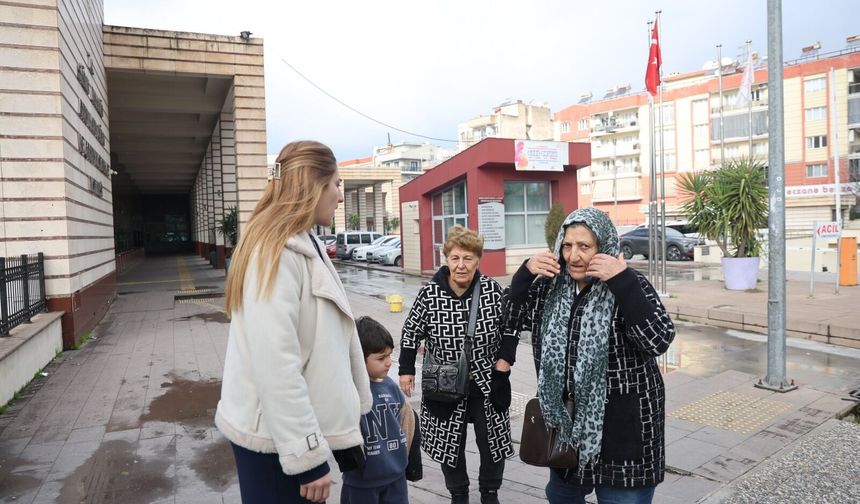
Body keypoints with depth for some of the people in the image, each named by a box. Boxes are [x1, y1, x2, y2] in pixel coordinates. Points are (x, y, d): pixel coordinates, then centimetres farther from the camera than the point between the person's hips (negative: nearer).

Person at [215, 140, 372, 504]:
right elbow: (275, 365, -26)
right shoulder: (276, 252, -21)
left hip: (294, 428, 9)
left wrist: (348, 418, 17)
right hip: (276, 438, -9)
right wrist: (308, 456, -21)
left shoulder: (305, 245, 10)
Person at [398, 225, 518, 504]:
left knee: (493, 442, 13)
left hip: (488, 384, 1)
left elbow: (510, 326, 2)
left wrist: (506, 358, -8)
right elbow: (411, 332, -1)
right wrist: (406, 370, -2)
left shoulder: (493, 290, -11)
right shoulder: (429, 293, -12)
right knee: (450, 444, 12)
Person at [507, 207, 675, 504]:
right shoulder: (552, 286, -1)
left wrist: (622, 281, -32)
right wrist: (525, 273, -10)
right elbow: (511, 319, 4)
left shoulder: (631, 286, -15)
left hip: (622, 424, -5)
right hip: (567, 418, 5)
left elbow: (659, 341, -27)